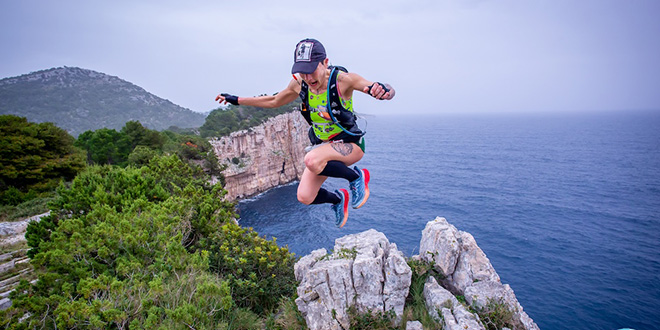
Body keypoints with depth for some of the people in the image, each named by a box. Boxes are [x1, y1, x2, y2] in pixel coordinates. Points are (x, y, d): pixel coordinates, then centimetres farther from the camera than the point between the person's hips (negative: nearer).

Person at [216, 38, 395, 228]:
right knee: (305, 197, -4)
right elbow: (274, 101, 9)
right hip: (323, 145, 5)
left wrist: (382, 91, -51)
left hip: (350, 144, -5)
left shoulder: (342, 79, -24)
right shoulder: (299, 84, -10)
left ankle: (356, 177, -9)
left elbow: (390, 91, -26)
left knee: (312, 160, -35)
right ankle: (337, 199, 28)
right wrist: (237, 100, 9)